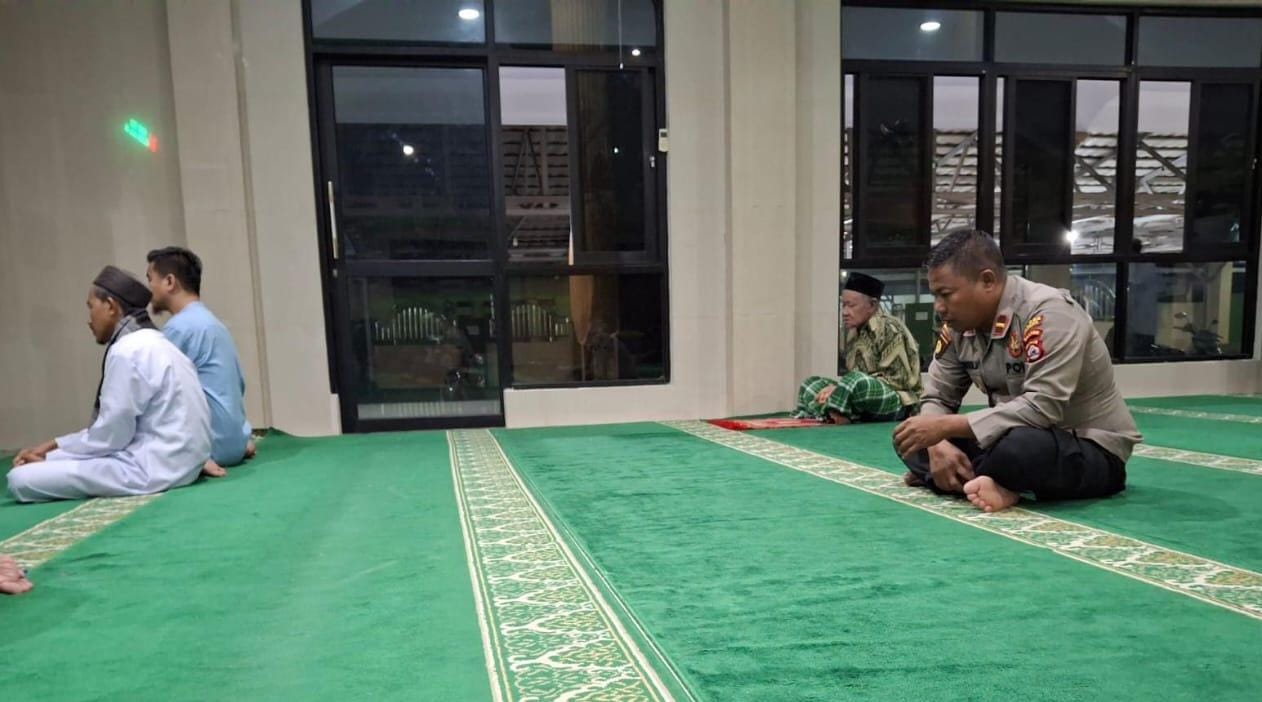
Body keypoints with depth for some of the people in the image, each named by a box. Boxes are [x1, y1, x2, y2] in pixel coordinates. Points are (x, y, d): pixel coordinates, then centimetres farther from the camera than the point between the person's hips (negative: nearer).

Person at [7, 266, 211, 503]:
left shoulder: (127, 351, -15)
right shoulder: (150, 344, 15)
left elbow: (111, 435, -13)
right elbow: (117, 427, 17)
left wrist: (48, 458, 0)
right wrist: (53, 446, 13)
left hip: (152, 468, -10)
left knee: (21, 479, -10)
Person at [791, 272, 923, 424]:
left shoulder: (890, 329, -11)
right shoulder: (853, 332, 12)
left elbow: (895, 380, -18)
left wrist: (842, 389, -22)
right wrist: (838, 388, -11)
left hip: (899, 402, -8)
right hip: (865, 406, 8)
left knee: (857, 382, -37)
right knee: (810, 384, 3)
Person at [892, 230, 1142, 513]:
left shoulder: (1049, 312, -25)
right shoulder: (960, 323, -4)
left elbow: (1043, 408, -33)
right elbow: (937, 397, 1)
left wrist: (946, 426, -32)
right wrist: (938, 445, -20)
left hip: (1093, 449, -6)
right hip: (1016, 435, 7)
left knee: (1018, 446, -40)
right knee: (909, 434, -7)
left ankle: (965, 478, -12)